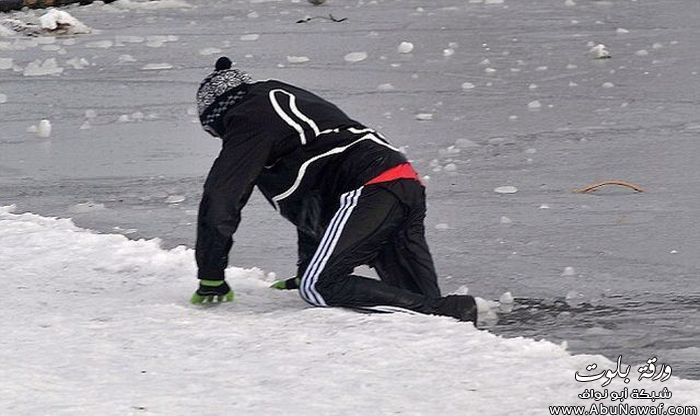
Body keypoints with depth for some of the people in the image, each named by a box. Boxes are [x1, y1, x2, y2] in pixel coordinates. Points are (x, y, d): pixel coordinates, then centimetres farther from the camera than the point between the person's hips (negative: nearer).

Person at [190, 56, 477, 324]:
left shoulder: (248, 121, 6)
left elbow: (219, 202, 0)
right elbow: (308, 200, 43)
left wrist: (211, 278, 8)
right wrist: (306, 269, 47)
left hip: (371, 189, -9)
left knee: (318, 287, -16)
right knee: (424, 302, 6)